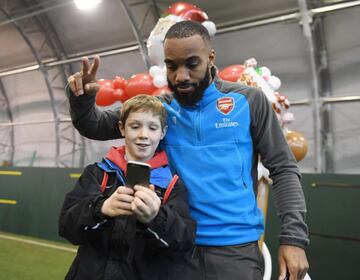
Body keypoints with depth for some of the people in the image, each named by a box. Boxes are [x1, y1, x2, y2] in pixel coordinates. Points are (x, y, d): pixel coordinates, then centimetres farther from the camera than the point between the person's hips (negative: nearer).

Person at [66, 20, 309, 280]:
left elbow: (283, 169, -3)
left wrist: (294, 237, -11)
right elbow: (96, 126, 5)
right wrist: (83, 98, -17)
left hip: (235, 248, -2)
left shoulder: (249, 100, -5)